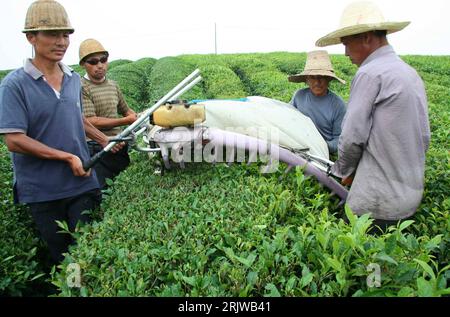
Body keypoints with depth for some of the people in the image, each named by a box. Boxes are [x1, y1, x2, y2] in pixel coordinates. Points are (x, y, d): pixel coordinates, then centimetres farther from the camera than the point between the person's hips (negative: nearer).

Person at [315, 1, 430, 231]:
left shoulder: (370, 73, -15)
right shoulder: (411, 74, 12)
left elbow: (352, 137, -16)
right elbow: (424, 138, 13)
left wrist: (345, 170, 2)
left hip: (378, 202, -8)